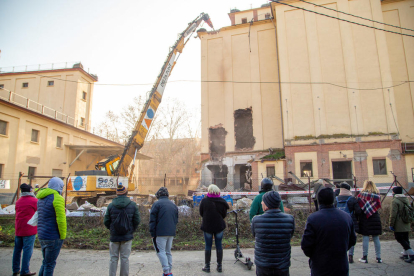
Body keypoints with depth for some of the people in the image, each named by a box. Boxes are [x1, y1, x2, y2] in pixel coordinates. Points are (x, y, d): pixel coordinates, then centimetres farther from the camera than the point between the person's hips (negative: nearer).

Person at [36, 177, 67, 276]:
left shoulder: (41, 199, 11)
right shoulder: (57, 198, -16)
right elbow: (61, 220, -19)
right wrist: (63, 236, -10)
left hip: (42, 235, 8)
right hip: (53, 237, -8)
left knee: (46, 262, 20)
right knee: (50, 264, 3)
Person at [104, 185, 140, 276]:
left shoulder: (111, 205, -1)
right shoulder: (133, 205, -3)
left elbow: (106, 221, 1)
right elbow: (137, 221, -3)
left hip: (114, 236, 1)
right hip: (127, 237, -1)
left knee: (113, 258, 11)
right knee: (125, 258, 7)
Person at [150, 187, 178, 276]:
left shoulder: (157, 204, -6)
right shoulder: (173, 205, 14)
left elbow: (152, 220, -8)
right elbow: (176, 220, 18)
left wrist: (152, 233, -4)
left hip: (160, 233, -6)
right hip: (171, 233, 6)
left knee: (161, 252, -1)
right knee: (168, 252, 15)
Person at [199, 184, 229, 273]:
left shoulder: (204, 201, -11)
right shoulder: (222, 201, -7)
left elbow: (201, 213, 0)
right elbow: (224, 214, 2)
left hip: (207, 226, -1)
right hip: (219, 226, 1)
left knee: (208, 246, 8)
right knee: (219, 245, 11)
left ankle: (207, 266, 16)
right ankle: (219, 266, 18)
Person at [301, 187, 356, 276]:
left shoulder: (313, 219, -20)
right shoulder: (347, 217, -4)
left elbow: (306, 244, -16)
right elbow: (352, 241, 7)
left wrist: (312, 256, 5)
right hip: (342, 269, 4)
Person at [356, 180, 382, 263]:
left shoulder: (361, 195, -6)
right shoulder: (377, 195, 0)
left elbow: (358, 207, -5)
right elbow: (379, 207, 4)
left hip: (365, 219, -2)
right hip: (375, 219, 2)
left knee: (365, 238, 1)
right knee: (376, 239, 9)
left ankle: (365, 257, 5)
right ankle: (378, 257, 15)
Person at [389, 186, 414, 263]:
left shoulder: (395, 201, -15)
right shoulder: (406, 200, 10)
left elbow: (393, 214, -19)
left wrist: (391, 224, -13)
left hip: (399, 225, -8)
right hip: (406, 224, 8)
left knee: (399, 238, -2)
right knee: (405, 239, 14)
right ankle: (406, 254, 21)